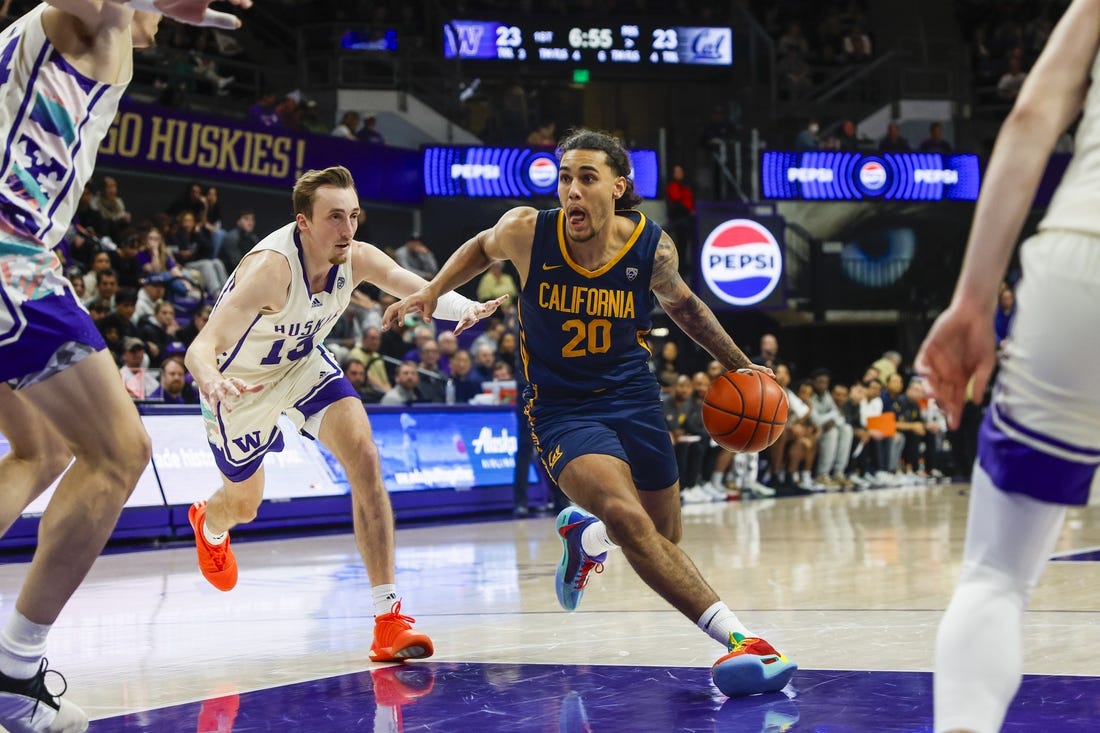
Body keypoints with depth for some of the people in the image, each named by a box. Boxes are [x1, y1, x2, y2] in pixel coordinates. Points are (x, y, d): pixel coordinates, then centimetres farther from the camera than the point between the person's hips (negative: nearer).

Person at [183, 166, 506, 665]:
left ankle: (388, 616, -19)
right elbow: (201, 347, -46)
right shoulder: (270, 268, -39)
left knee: (363, 457, -20)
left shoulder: (357, 259, -21)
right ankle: (208, 525, 59)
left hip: (302, 362, 4)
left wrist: (463, 308, -47)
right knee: (243, 504, 15)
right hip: (241, 380, -4)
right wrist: (211, 382, -70)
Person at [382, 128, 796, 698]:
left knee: (664, 542, 13)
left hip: (634, 398, 3)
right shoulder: (526, 230, -14)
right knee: (626, 516, -29)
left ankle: (585, 532, 47)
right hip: (562, 409, -3)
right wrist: (430, 292, 3)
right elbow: (483, 248, 11)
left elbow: (682, 304, 11)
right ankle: (736, 637, -31)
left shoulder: (652, 247, -11)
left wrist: (737, 365, 12)